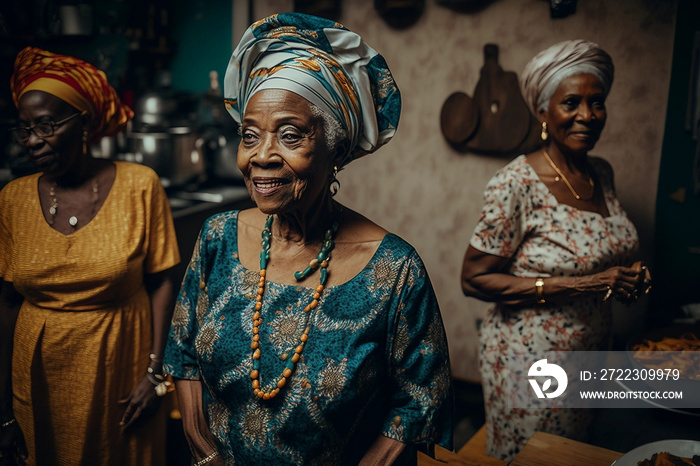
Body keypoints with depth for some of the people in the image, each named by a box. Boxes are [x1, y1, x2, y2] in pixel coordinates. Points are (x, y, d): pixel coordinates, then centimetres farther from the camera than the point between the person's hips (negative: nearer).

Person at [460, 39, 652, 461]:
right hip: (528, 357, -7)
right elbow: (474, 279, -20)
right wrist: (575, 285, -25)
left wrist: (630, 276, -6)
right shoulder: (517, 184, -21)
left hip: (592, 353, 7)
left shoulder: (602, 173, 1)